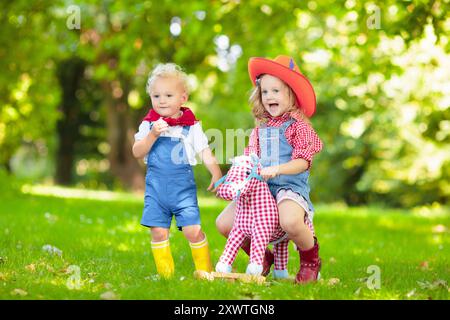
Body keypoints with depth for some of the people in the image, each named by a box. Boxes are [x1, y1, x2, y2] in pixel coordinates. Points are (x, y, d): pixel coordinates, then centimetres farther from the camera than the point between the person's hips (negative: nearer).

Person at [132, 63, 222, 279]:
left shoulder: (191, 125, 1)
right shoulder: (149, 123, 4)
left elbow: (205, 152, 2)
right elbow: (137, 152, -2)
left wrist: (217, 173, -12)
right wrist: (153, 135, -16)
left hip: (183, 186, -2)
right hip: (156, 186, 2)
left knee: (193, 230, -8)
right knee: (158, 231, 2)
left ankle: (205, 270, 8)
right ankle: (165, 273, 15)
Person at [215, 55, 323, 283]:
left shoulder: (298, 126, -1)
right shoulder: (260, 129, 18)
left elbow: (302, 162, -11)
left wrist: (276, 169, -27)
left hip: (290, 185, -7)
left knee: (290, 222, -39)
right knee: (224, 223, -8)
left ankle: (310, 259, -5)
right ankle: (261, 257, 16)